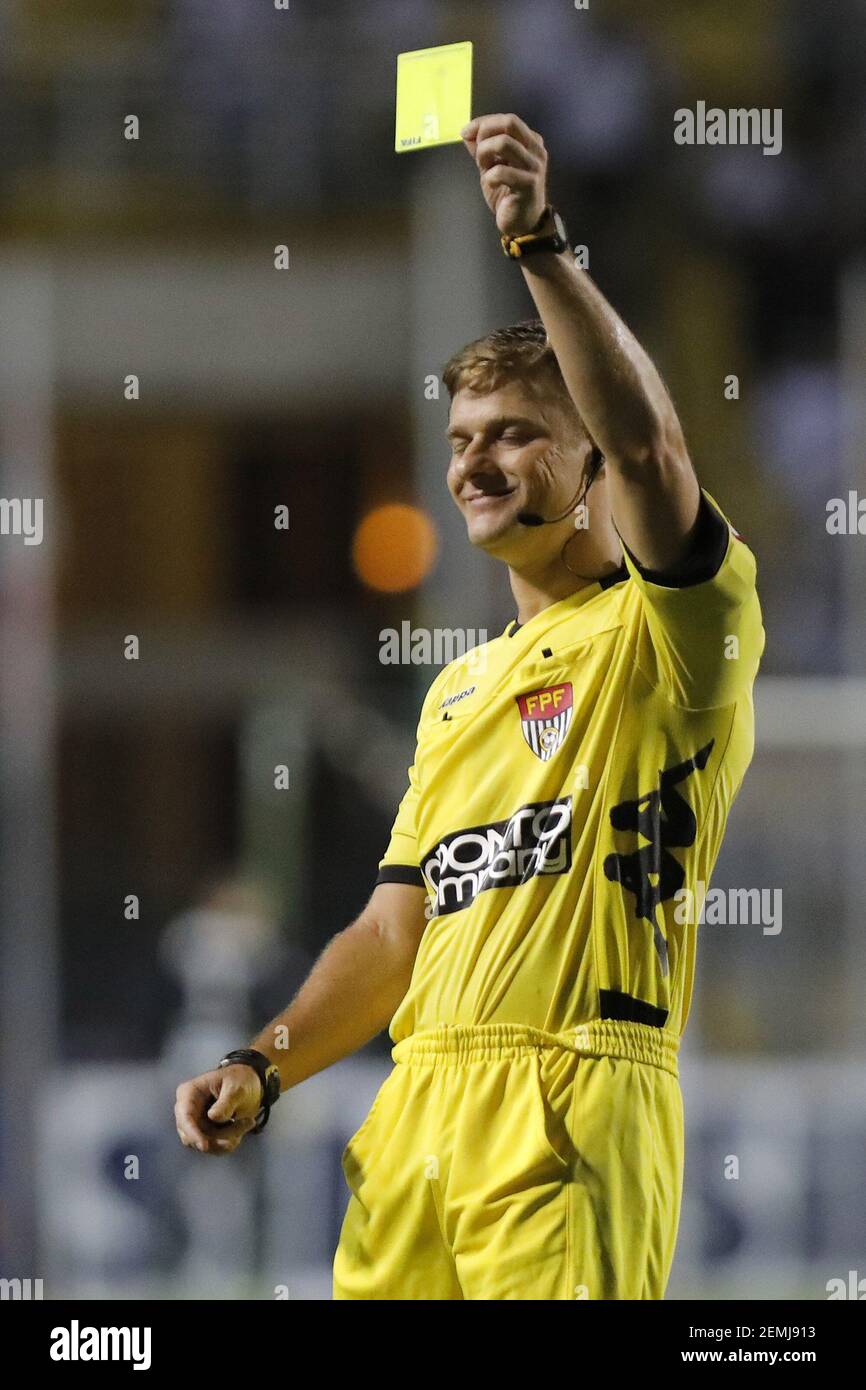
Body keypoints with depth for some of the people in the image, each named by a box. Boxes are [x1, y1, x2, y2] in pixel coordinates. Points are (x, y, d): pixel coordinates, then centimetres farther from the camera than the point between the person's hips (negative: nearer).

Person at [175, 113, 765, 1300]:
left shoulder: (666, 629, 3)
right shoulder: (460, 692, 26)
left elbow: (647, 442, -18)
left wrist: (539, 244, -25)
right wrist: (262, 1069, 11)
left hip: (571, 1111, -7)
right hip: (420, 1108, 7)